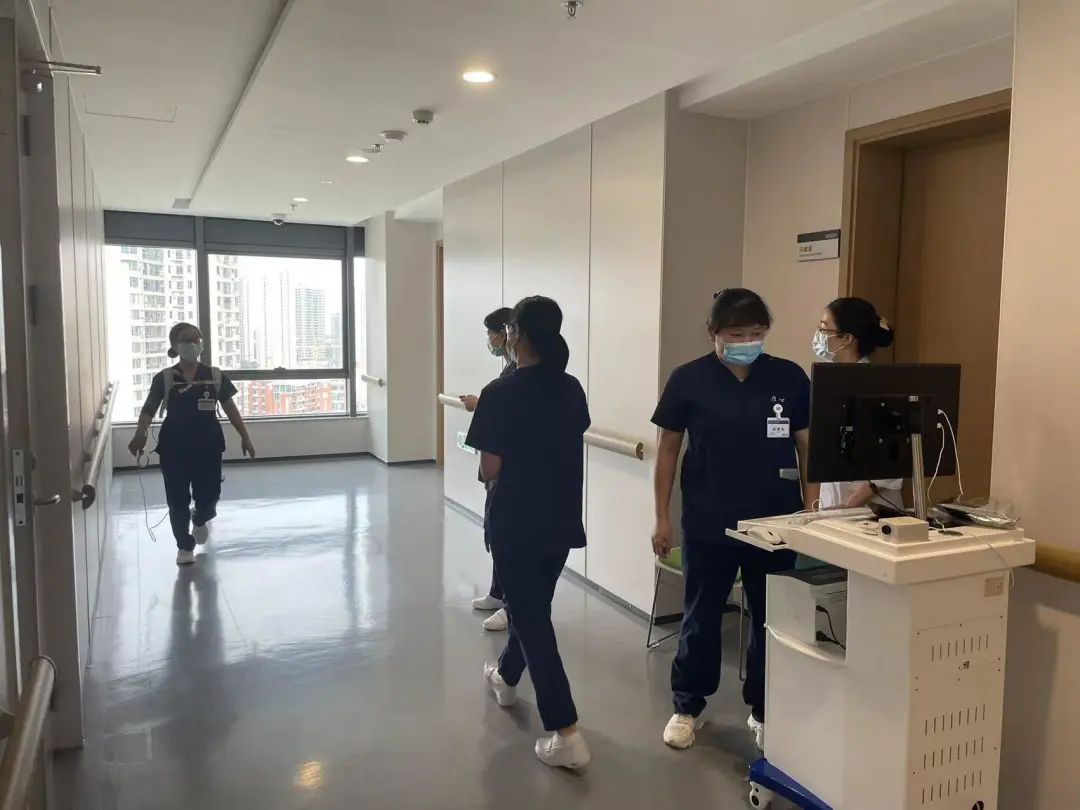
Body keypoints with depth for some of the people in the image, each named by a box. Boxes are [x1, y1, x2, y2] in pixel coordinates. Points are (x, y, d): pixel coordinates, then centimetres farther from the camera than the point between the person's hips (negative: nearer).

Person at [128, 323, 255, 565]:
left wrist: (244, 436, 4)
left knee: (209, 494, 6)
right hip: (174, 447, -1)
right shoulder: (164, 378, -4)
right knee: (178, 498, 3)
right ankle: (185, 546, 21)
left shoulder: (214, 376, 0)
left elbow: (229, 407, 5)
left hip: (208, 445, 1)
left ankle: (200, 520, 43)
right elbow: (149, 409, -10)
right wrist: (140, 434, -28)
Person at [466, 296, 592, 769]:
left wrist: (499, 477, 5)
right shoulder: (572, 390, 1)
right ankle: (506, 677, 49)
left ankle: (566, 735, 1)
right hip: (562, 521, 7)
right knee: (532, 605, 25)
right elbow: (569, 450, 8)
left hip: (516, 525, -6)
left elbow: (490, 472, -15)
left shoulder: (500, 394, -17)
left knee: (531, 618, 2)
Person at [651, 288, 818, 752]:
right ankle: (687, 707, 29)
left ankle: (764, 711, 32)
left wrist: (811, 509, 1)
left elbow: (807, 446, 6)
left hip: (775, 523, 2)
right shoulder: (688, 380, -5)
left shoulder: (790, 378, -1)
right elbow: (668, 449, 1)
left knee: (773, 619, 13)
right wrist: (662, 518, 0)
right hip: (707, 524, -1)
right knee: (701, 618, 11)